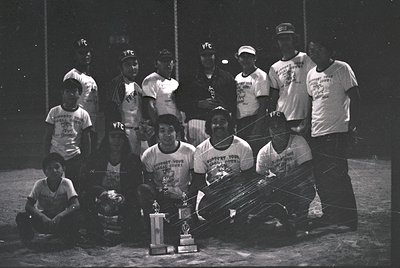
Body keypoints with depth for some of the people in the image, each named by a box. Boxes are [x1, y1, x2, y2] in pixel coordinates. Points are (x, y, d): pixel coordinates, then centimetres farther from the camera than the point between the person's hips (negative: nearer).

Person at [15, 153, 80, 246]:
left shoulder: (66, 183, -12)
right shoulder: (40, 184, -9)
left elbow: (76, 205, -22)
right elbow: (28, 206, -15)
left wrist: (59, 216, -38)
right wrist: (42, 217, -33)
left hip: (60, 221, -1)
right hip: (42, 220, 1)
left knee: (73, 217, -35)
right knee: (21, 216, -27)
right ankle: (27, 239, -1)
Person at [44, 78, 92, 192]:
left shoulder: (83, 114, 3)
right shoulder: (54, 112, 3)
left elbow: (86, 140, 6)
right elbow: (48, 136, 7)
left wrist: (86, 160, 3)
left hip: (74, 157, 0)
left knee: (74, 187, 0)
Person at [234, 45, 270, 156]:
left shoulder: (260, 76, -5)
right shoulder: (237, 78, 18)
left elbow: (263, 105, -13)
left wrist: (258, 129, -20)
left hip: (254, 121, -7)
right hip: (239, 124, 7)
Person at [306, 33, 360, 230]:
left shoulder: (341, 69, -5)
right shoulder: (311, 74, 14)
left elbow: (354, 97, -7)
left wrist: (352, 124, -12)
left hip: (336, 132, -7)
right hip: (316, 133, 7)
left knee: (337, 176, -7)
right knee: (321, 177, 9)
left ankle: (348, 218, 2)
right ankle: (330, 215, 21)